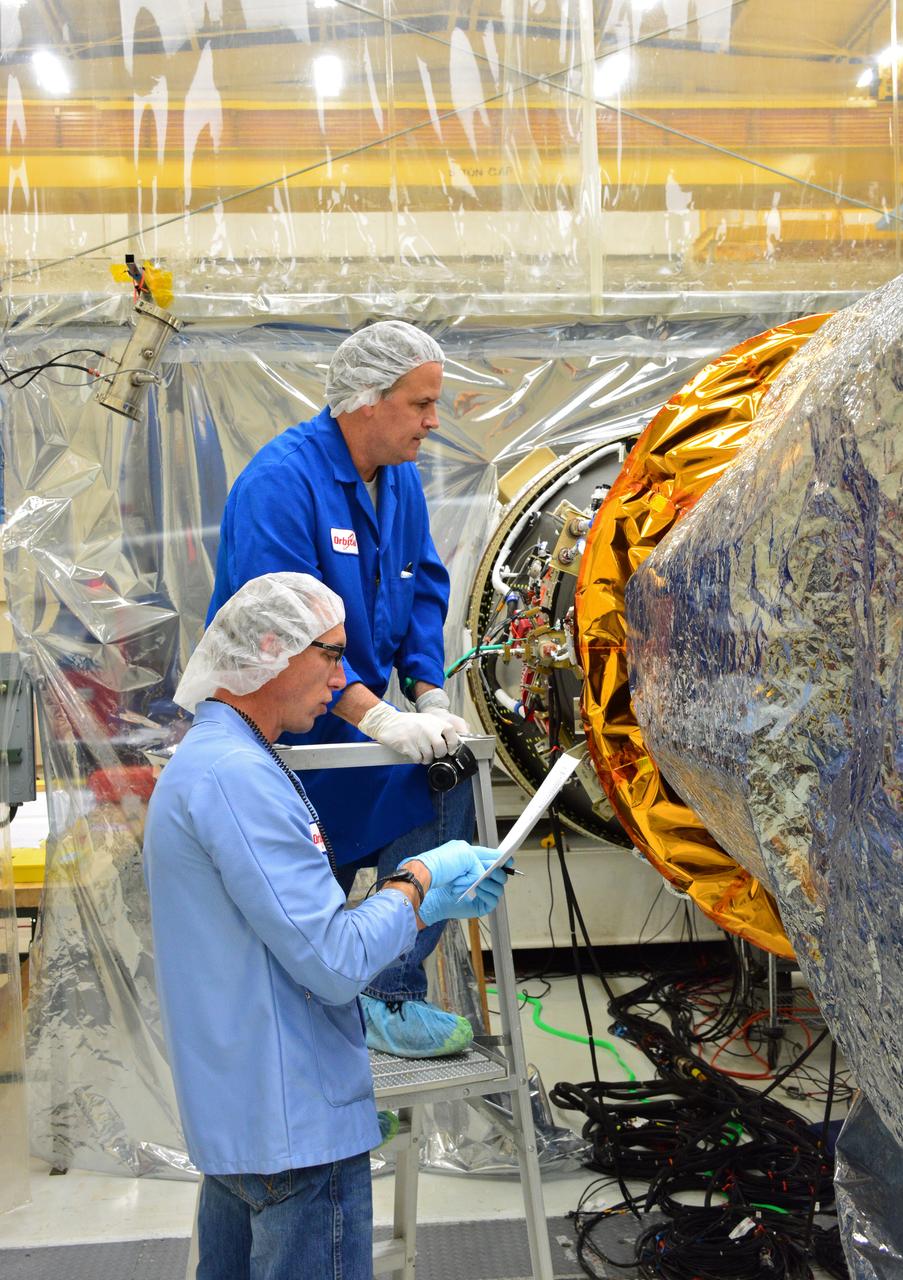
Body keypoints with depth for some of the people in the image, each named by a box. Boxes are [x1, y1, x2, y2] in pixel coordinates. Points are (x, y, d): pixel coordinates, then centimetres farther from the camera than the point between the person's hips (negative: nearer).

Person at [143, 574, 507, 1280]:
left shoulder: (201, 759, 12)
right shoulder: (236, 776, -22)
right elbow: (336, 965, -24)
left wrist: (426, 903, 12)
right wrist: (417, 882, -7)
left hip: (235, 1114, 10)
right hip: (296, 1129, -10)